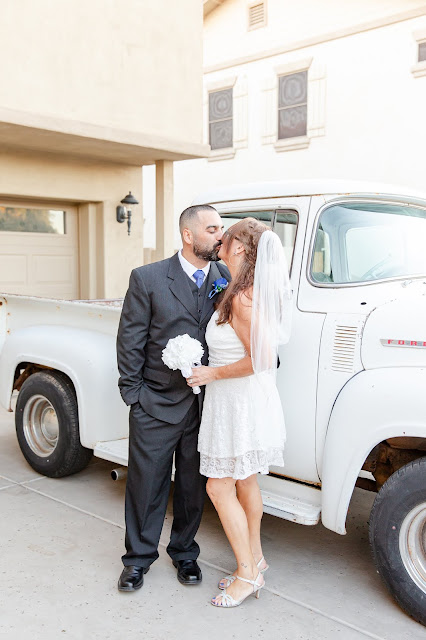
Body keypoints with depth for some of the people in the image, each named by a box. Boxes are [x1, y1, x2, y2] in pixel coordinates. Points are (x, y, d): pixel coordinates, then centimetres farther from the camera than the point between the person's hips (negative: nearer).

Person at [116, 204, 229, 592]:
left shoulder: (227, 279, 2)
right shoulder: (147, 279, -6)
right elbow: (130, 341, -4)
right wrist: (133, 394, -6)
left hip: (206, 406, 3)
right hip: (157, 404, -2)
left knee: (194, 486, 16)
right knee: (147, 483, 10)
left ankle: (184, 553, 37)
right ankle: (139, 559, 30)